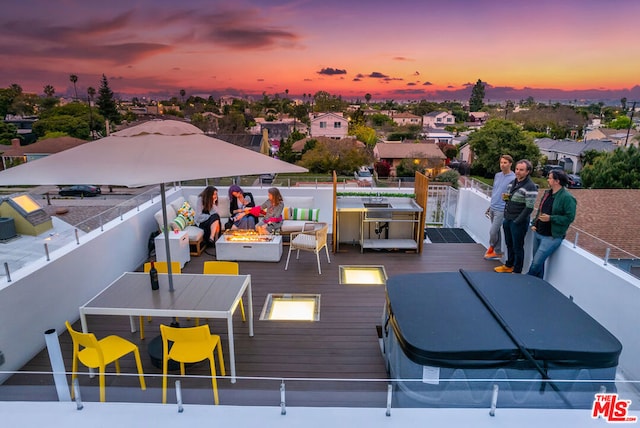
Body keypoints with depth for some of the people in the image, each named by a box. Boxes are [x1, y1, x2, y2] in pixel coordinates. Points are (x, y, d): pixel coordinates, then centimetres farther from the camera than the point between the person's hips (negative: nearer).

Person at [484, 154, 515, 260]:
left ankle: (491, 247, 17)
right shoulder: (497, 175, 10)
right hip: (493, 208, 7)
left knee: (493, 231, -7)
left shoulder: (513, 178, -14)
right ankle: (497, 252, 26)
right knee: (497, 231, 15)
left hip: (501, 210, -7)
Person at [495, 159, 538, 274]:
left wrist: (517, 221, -18)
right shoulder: (512, 183, 9)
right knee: (509, 244, 20)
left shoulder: (530, 187, -16)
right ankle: (509, 265, 36)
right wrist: (505, 197, -1)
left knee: (517, 247, 3)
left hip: (519, 222, -8)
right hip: (508, 219, 8)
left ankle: (517, 271, 16)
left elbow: (529, 207, -19)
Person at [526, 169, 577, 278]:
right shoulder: (547, 193, 10)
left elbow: (569, 218, -18)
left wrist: (550, 218, -22)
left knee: (536, 263, -10)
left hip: (551, 237, -8)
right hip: (538, 233, 8)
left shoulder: (567, 198, -14)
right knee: (538, 262, 17)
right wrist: (534, 223, 8)